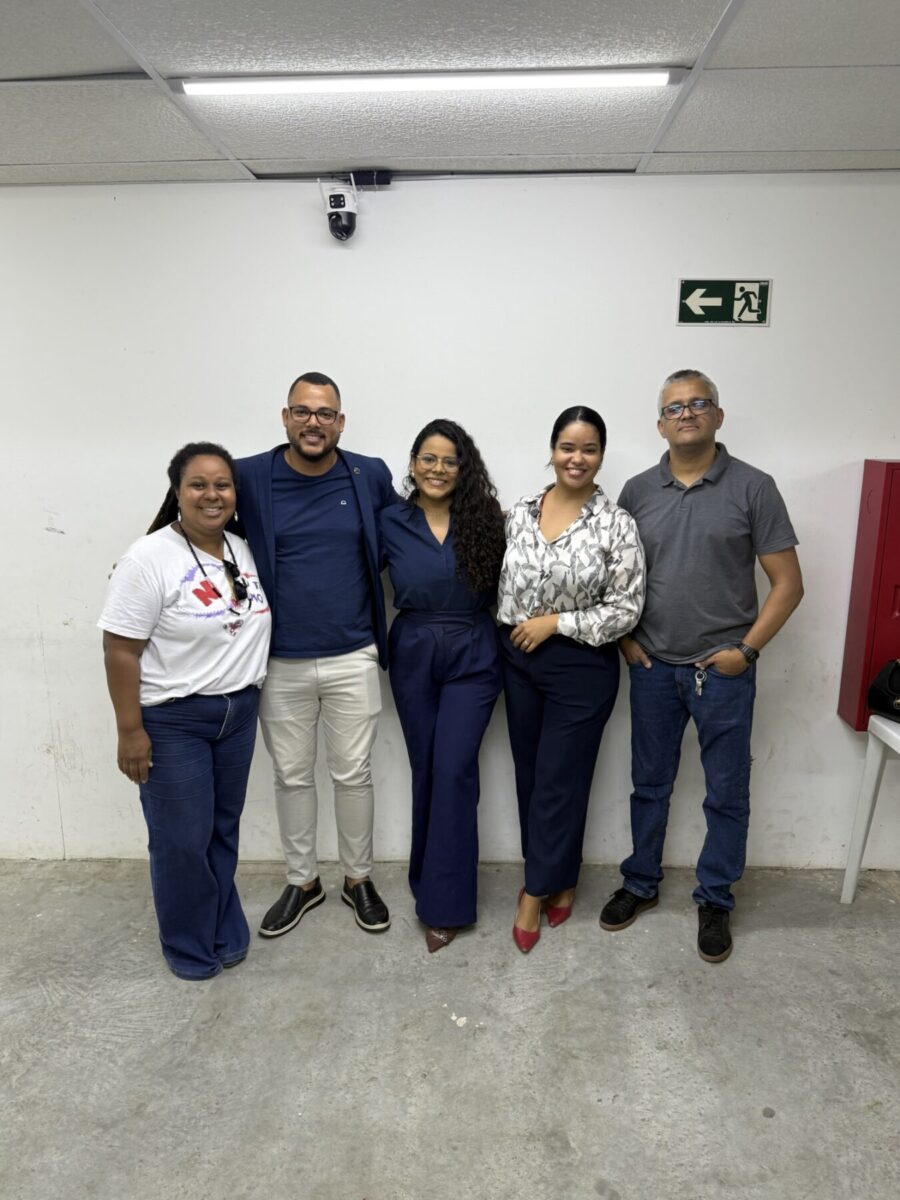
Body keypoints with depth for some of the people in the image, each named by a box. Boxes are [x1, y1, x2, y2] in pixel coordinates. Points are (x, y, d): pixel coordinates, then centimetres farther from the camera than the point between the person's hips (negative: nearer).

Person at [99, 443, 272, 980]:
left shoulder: (243, 551, 4)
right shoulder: (150, 559, -16)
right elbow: (120, 651, -15)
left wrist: (249, 692, 13)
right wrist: (131, 732, -15)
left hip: (239, 713, 6)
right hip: (172, 720, -6)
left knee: (224, 829, 17)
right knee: (183, 839, 6)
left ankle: (226, 933, 36)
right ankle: (190, 947, 28)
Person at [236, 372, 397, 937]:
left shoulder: (371, 476, -2)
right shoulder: (249, 478, -5)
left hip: (353, 659, 0)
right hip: (280, 663, 0)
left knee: (353, 774, 12)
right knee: (292, 777, 15)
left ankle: (359, 879, 34)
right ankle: (302, 881, 37)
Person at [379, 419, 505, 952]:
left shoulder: (485, 519, -4)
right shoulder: (391, 522, -1)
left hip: (471, 658, -2)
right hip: (413, 658, 2)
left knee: (454, 772, -5)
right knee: (425, 771, 12)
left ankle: (445, 904, 7)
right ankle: (433, 878, 31)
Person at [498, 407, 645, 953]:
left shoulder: (616, 523, -11)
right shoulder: (521, 512, 2)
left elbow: (627, 610, -12)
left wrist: (556, 623, -15)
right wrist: (514, 630, 1)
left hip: (582, 667, -4)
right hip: (519, 660, 5)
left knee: (559, 781, 4)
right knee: (530, 776, 14)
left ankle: (537, 891, 22)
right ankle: (557, 877, 35)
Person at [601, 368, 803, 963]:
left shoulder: (753, 487, -5)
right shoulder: (637, 491, 3)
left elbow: (788, 583, -4)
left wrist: (746, 649, -10)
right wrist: (623, 637, 1)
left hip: (723, 669, -2)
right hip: (653, 667, 3)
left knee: (727, 793, 9)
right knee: (650, 784, 15)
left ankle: (715, 901, 29)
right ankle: (641, 884, 34)